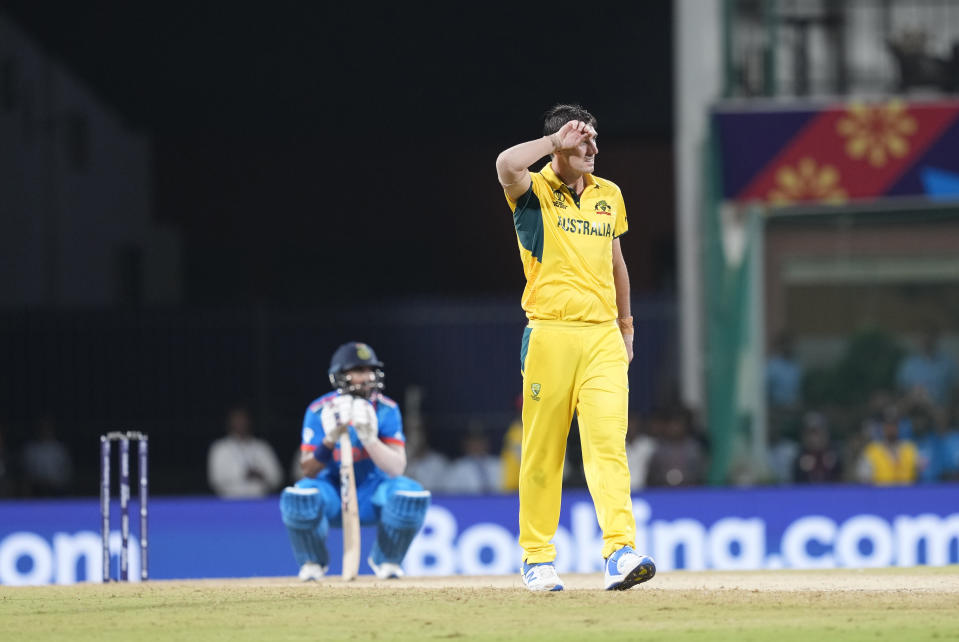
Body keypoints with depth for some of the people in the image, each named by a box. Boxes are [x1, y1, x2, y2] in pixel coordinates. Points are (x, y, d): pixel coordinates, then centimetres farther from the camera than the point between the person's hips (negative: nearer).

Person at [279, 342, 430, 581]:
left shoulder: (386, 410, -9)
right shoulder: (319, 411, -10)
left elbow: (396, 469, -18)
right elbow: (308, 471, -16)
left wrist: (369, 438, -32)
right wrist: (330, 440, -33)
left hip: (372, 493, 1)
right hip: (332, 493, -1)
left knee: (411, 494, -29)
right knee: (298, 496, -34)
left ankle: (387, 561, 1)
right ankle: (313, 562, -1)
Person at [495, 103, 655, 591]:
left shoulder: (609, 195, 16)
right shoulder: (535, 191, 0)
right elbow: (507, 166, -25)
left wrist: (626, 327, 28)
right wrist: (556, 140, -13)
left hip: (602, 336, 3)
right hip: (550, 333, -3)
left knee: (608, 442, -10)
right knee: (542, 451, 1)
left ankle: (620, 552, -20)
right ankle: (537, 558, 12)